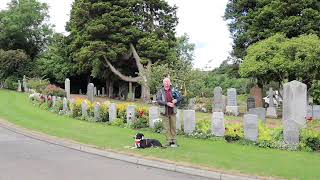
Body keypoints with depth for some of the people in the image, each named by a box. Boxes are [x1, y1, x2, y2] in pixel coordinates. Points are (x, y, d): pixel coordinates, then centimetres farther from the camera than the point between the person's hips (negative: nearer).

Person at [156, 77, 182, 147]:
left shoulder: (174, 90, 5)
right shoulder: (161, 91, 1)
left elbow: (180, 97, 8)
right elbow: (158, 100, -8)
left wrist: (176, 100, -13)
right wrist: (167, 103, -18)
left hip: (172, 112, 1)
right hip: (165, 112, -1)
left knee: (173, 127, 5)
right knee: (167, 128, 1)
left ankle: (174, 141, 12)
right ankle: (169, 141, 9)